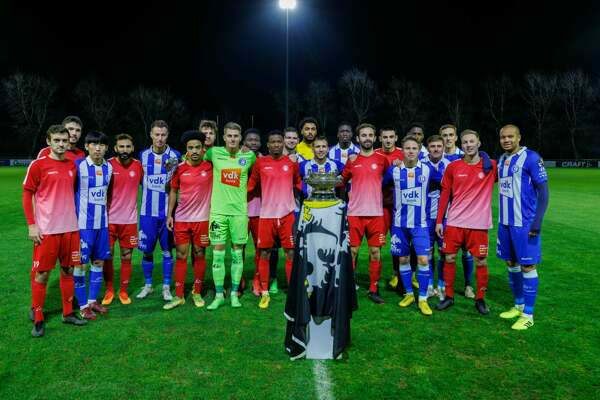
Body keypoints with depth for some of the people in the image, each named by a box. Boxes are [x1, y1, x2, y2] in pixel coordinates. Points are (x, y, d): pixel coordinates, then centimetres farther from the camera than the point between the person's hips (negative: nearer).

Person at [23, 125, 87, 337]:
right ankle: (38, 319, 15)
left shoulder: (73, 165, 8)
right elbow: (27, 194, -4)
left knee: (68, 270, 12)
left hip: (70, 228, 5)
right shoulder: (38, 165, -6)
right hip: (46, 230, -5)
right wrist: (31, 225, -9)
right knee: (41, 274, 2)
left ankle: (68, 313, 25)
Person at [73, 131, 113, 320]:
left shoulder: (109, 167, 5)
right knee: (81, 264, 1)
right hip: (83, 224, -5)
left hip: (102, 223, 5)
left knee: (99, 262, 11)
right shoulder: (78, 166, -10)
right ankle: (83, 305, 13)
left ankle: (93, 300, 25)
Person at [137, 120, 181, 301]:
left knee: (167, 251, 4)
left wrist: (171, 170, -13)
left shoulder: (175, 156, -2)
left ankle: (166, 287, 17)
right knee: (146, 251, 7)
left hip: (167, 212, -2)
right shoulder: (143, 155, 4)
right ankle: (148, 285, 25)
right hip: (147, 211, 2)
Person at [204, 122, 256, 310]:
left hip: (239, 211, 1)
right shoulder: (214, 153, 1)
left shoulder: (249, 156, 3)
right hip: (218, 210, 0)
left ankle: (234, 294, 19)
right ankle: (219, 295, 14)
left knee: (237, 252, 7)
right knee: (218, 253, 2)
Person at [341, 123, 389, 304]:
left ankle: (374, 290, 15)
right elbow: (342, 181, 16)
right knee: (352, 251, 3)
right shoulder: (351, 160, 4)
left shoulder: (382, 159, 4)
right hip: (354, 213, 0)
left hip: (376, 213, 0)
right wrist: (350, 195, 3)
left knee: (375, 252, 4)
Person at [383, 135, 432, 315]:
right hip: (400, 223, 1)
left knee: (423, 259, -8)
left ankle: (423, 299, 5)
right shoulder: (394, 170, -4)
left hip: (420, 223, -1)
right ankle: (409, 294, 26)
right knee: (403, 259, 9)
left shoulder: (427, 169, -4)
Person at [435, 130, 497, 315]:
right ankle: (449, 296, 22)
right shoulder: (452, 167, 2)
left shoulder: (491, 166, -2)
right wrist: (439, 221, 4)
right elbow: (444, 195, 5)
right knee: (449, 259, 7)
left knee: (481, 262, 5)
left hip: (479, 223, -1)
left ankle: (480, 299, 22)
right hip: (454, 222, 1)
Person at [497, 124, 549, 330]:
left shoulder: (531, 158, -10)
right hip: (505, 222, 7)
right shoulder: (502, 159, 11)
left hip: (524, 223, -7)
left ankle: (528, 315, 10)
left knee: (527, 266, 0)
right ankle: (519, 306, 29)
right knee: (511, 263, 14)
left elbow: (543, 192, -11)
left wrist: (537, 222, -17)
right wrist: (502, 219, 16)